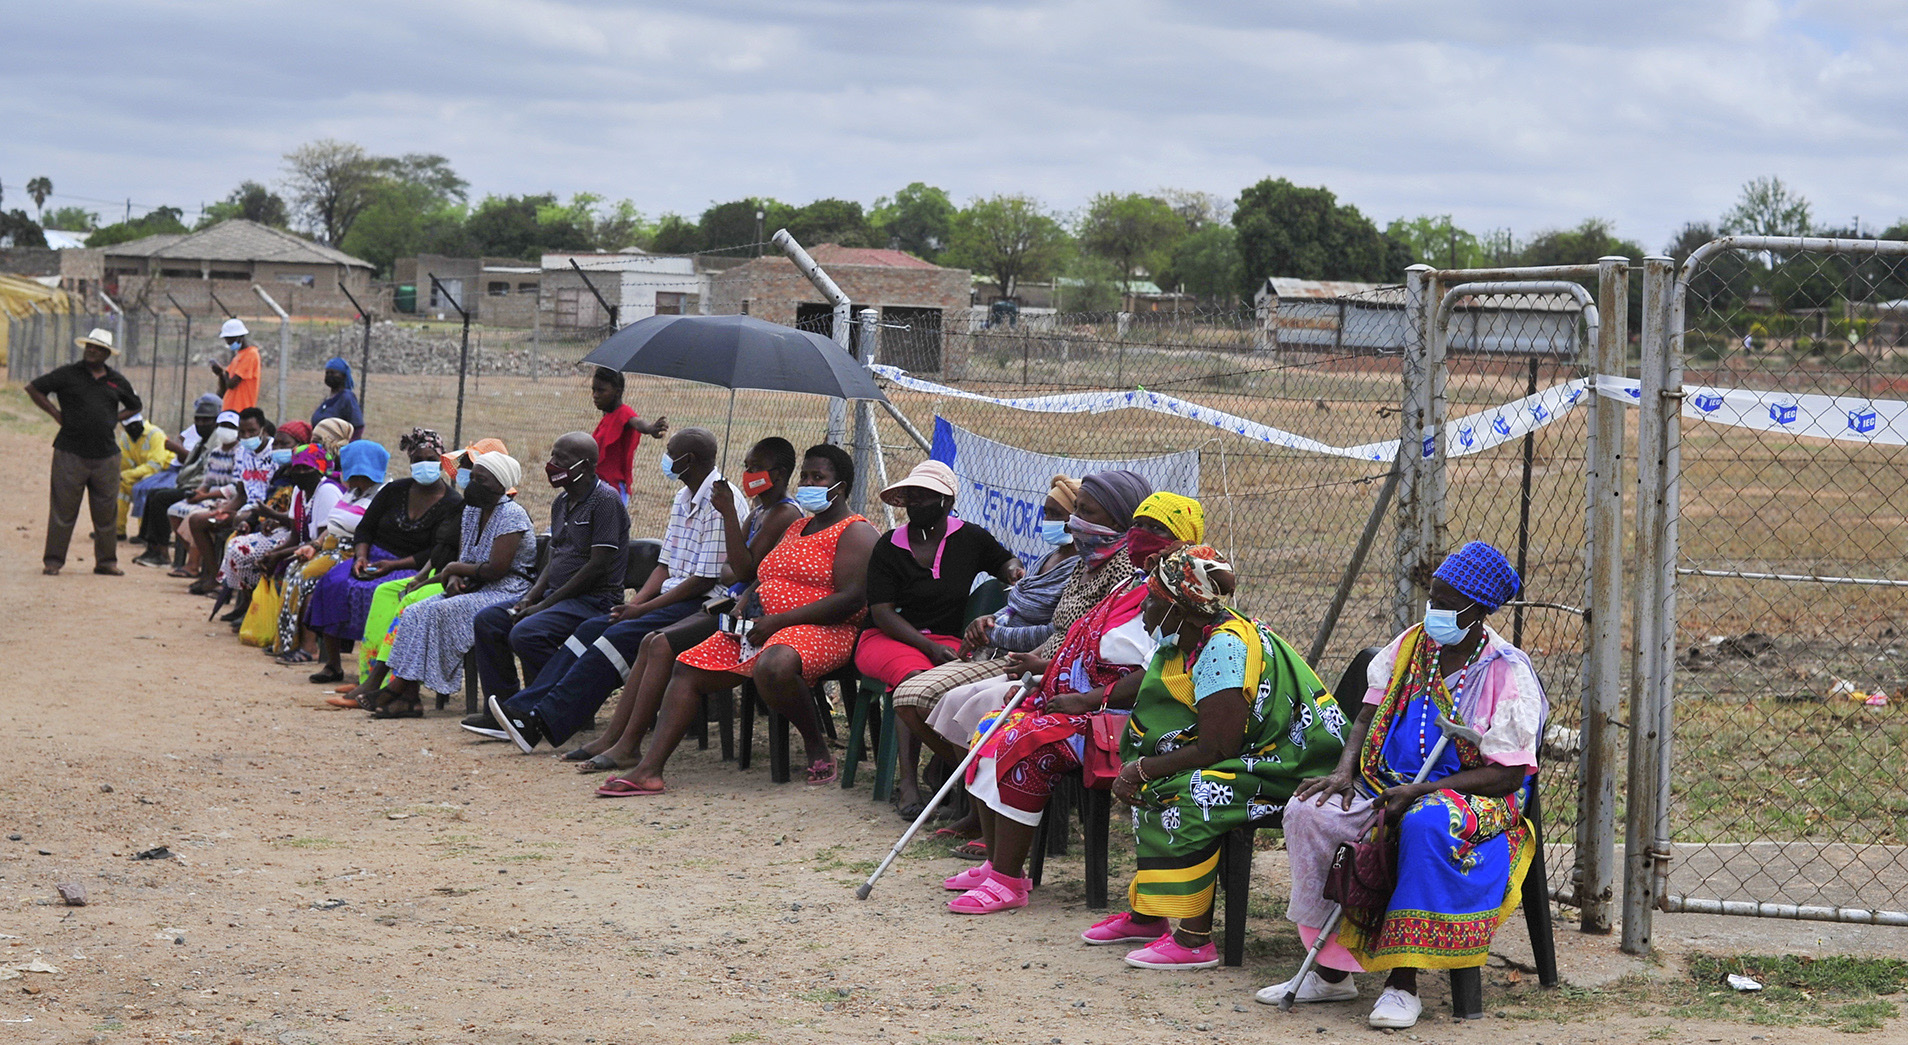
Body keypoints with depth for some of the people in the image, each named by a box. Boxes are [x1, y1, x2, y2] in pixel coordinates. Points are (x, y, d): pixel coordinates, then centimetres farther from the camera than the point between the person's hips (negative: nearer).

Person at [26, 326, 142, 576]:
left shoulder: (117, 381, 11)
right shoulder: (67, 374, 1)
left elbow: (134, 406, 26)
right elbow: (33, 388, 2)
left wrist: (115, 419, 9)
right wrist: (55, 414, -2)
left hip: (106, 454, 3)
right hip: (70, 452, -3)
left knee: (106, 512, 6)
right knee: (63, 510, -2)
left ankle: (106, 561, 16)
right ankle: (52, 561, 3)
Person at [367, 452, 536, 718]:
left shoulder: (512, 515, -13)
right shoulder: (472, 511, 15)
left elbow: (497, 569, -20)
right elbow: (462, 555, 17)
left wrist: (455, 569, -7)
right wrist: (454, 579, -7)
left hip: (506, 592, -9)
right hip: (475, 588, 9)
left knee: (437, 612, -26)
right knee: (416, 612, -13)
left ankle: (402, 685, -20)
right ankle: (407, 695, -24)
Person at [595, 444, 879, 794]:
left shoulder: (855, 532, -3)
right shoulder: (796, 528, 25)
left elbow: (853, 598, -17)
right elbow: (762, 579, 30)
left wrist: (778, 621, -19)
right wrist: (743, 605, 4)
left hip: (821, 632, -9)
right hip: (763, 627, 9)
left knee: (773, 667, -41)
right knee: (688, 668, -4)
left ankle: (817, 748, -18)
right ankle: (649, 769, -11)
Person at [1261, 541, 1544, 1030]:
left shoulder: (1508, 674, -9)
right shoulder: (1410, 646, 8)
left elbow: (1506, 774, -13)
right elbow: (1368, 716, 14)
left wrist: (1419, 791, -21)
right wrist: (1345, 772, -8)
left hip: (1470, 798, -6)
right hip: (1388, 787, 6)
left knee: (1427, 824, -41)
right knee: (1308, 811, -20)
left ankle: (1403, 981, -34)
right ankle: (1332, 970, -15)